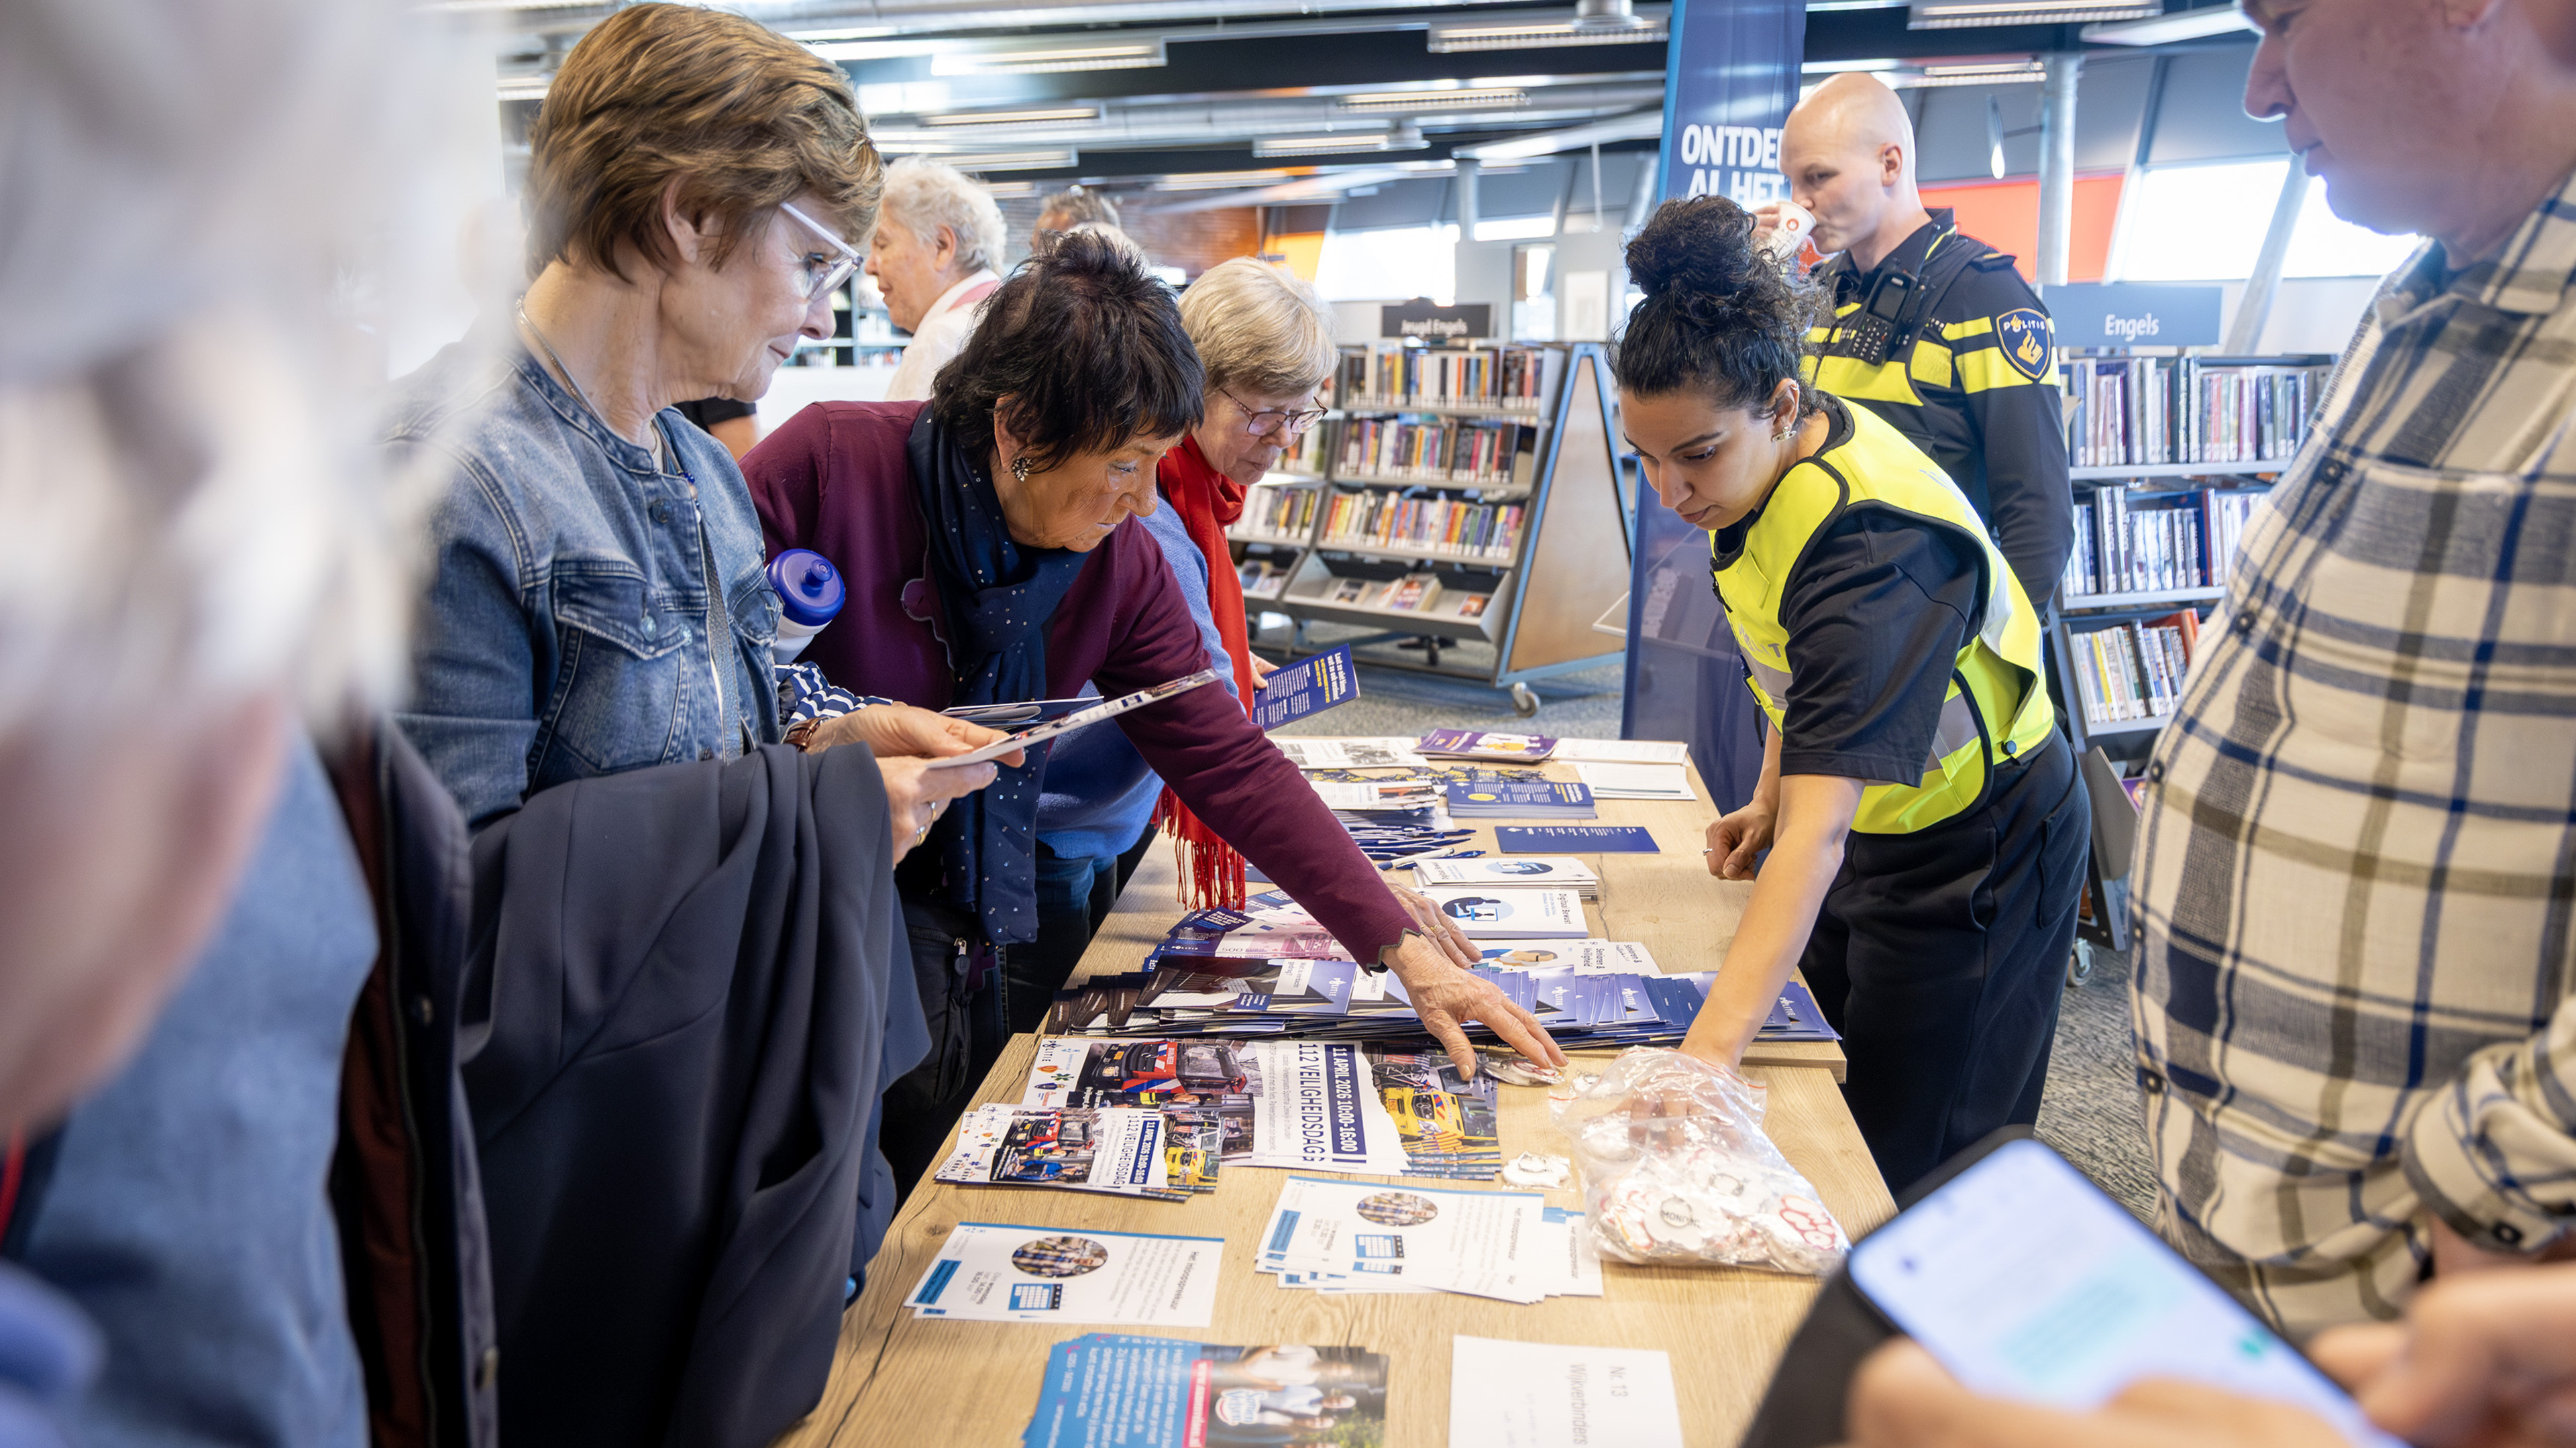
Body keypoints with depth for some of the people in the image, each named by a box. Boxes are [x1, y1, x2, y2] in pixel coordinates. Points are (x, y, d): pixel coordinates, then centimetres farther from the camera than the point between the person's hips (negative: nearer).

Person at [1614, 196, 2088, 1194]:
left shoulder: (1867, 547, -36)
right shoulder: (1772, 463, -9)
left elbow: (1821, 832, -46)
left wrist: (1710, 1049, -53)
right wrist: (1767, 802, 7)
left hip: (1976, 855, -9)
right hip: (1876, 823, 9)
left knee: (1913, 1175, 1)